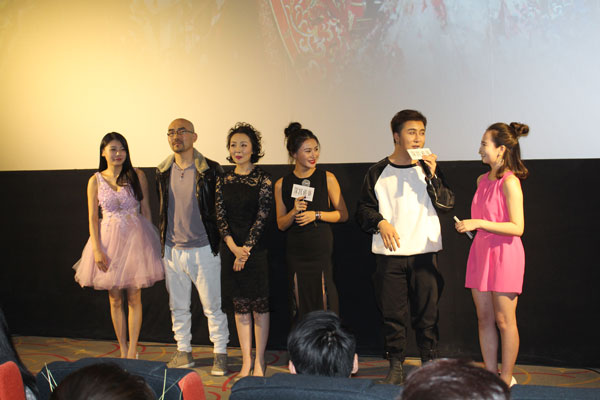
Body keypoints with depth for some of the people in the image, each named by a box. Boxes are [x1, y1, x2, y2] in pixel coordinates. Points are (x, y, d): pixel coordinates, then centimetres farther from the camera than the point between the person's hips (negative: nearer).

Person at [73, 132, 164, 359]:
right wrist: (97, 250, -7)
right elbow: (92, 218, 2)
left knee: (134, 298, 0)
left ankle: (132, 353, 8)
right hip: (109, 240, 1)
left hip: (135, 238, -1)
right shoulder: (96, 181, 3)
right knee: (115, 300, 6)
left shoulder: (137, 176, 1)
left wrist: (148, 242, 2)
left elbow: (146, 210, 5)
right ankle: (123, 352, 17)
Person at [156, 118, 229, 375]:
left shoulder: (210, 170, -7)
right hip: (172, 250, 4)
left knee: (213, 306, 3)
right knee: (178, 306, 13)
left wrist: (219, 243, -3)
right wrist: (162, 245, 15)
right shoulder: (163, 172, 7)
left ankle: (220, 354, 14)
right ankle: (183, 352, 25)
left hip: (203, 250, -4)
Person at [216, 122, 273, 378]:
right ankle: (246, 361, 15)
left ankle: (259, 361, 11)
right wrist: (234, 248, -9)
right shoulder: (223, 181, 8)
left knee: (259, 306, 1)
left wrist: (246, 248, -13)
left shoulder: (263, 180, -4)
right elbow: (220, 216, 3)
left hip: (257, 249, -4)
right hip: (231, 249, 4)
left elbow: (262, 216, -8)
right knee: (240, 307, 8)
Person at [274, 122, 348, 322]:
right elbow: (281, 224, 7)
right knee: (301, 306, 5)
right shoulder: (282, 184, 5)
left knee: (325, 304, -4)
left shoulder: (327, 178, 1)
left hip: (321, 248, -2)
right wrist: (294, 212, -13)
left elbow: (343, 214, 3)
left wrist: (316, 214, -11)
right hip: (296, 251, 2)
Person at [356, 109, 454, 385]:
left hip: (424, 252, 0)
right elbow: (364, 208, 8)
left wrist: (433, 176, -15)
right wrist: (380, 222, -9)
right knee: (392, 313, 4)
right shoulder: (378, 172, 5)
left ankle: (430, 365, 13)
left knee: (426, 313, 2)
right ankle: (396, 366, 15)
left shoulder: (428, 168, 6)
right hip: (389, 253, 0)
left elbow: (447, 203, -3)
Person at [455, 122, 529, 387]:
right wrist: (469, 225, 10)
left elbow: (517, 228, -19)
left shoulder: (509, 182, -14)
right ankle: (491, 376, 19)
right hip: (481, 252, 8)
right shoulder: (483, 180, 11)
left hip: (503, 254, -8)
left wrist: (478, 223, -21)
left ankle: (506, 380, 11)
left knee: (504, 321, 1)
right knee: (484, 318, 10)